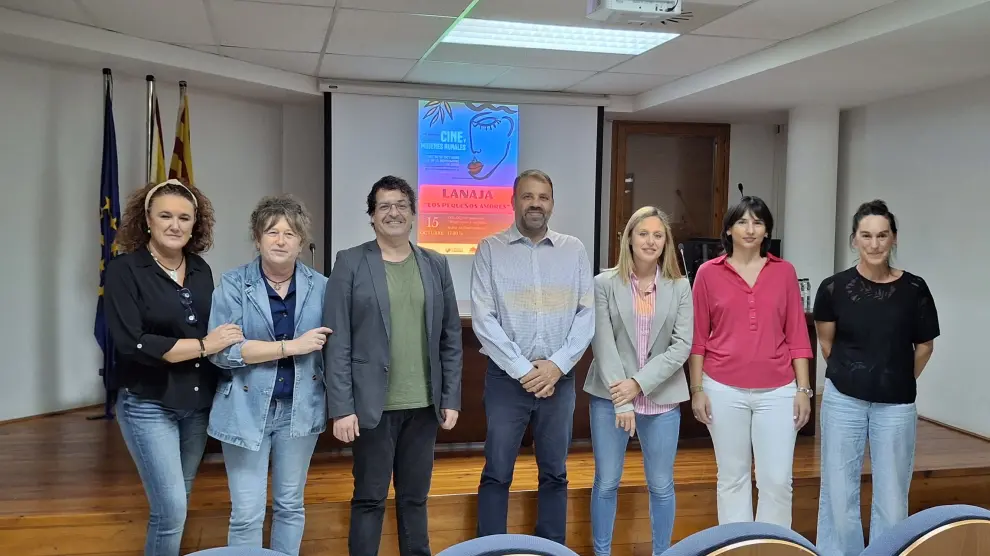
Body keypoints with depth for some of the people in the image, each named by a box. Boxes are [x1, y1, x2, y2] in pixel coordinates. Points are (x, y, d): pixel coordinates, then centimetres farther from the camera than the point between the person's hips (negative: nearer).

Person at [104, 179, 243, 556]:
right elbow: (132, 343, -20)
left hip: (198, 403, 5)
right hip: (148, 406, -5)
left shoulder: (201, 270, 5)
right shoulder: (124, 271, -10)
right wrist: (203, 345, -19)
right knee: (171, 508, -6)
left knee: (178, 502, 16)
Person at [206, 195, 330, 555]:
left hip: (300, 409, 3)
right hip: (247, 410, -2)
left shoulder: (320, 287, 1)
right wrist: (291, 346, -18)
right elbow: (221, 350, -15)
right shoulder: (233, 284, -6)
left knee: (290, 506, 16)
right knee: (247, 514, 3)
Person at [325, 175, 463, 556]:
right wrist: (342, 407, -11)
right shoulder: (350, 263, -2)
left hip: (424, 405, 3)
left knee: (415, 498, 13)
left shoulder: (436, 265, 7)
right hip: (373, 404, -3)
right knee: (369, 499, 6)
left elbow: (451, 338, 8)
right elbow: (338, 342, -6)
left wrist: (451, 398, 4)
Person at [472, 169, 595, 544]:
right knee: (497, 473, 5)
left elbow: (587, 313, 2)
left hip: (560, 377, 2)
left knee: (555, 473, 12)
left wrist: (558, 364, -10)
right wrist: (522, 369, -13)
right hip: (507, 377, -2)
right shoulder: (490, 249, 0)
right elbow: (483, 319, -8)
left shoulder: (574, 250, 7)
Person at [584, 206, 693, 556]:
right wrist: (622, 400, -15)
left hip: (661, 399, 1)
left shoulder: (680, 286, 2)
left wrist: (639, 383, -14)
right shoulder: (605, 283, -3)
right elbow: (602, 343, -8)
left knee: (661, 486, 10)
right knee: (606, 483, 7)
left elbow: (682, 345, -4)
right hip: (611, 396, -1)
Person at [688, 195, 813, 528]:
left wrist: (803, 389, 2)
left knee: (777, 480, 2)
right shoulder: (709, 273, 1)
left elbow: (797, 334, 5)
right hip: (724, 390, -1)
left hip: (777, 391, 1)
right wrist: (697, 389, 0)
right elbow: (698, 337, 3)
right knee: (732, 477, 10)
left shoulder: (784, 271, 5)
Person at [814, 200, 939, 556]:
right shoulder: (834, 288, -7)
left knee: (892, 496, 9)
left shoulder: (914, 289, -6)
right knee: (839, 493, 8)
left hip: (896, 405, 0)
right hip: (843, 399, 0)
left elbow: (924, 347, 8)